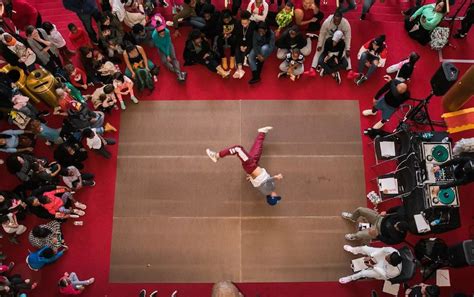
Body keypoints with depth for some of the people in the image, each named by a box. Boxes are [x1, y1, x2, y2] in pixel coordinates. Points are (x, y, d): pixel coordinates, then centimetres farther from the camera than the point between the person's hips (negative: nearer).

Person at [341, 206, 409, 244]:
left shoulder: (398, 237, -32)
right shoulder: (401, 215, -26)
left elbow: (389, 241, -17)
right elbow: (398, 208, -5)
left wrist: (376, 235, -22)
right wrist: (386, 212, -8)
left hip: (379, 231, -4)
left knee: (358, 235, -10)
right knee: (359, 209, -1)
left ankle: (354, 236, 33)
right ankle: (352, 217, 38)